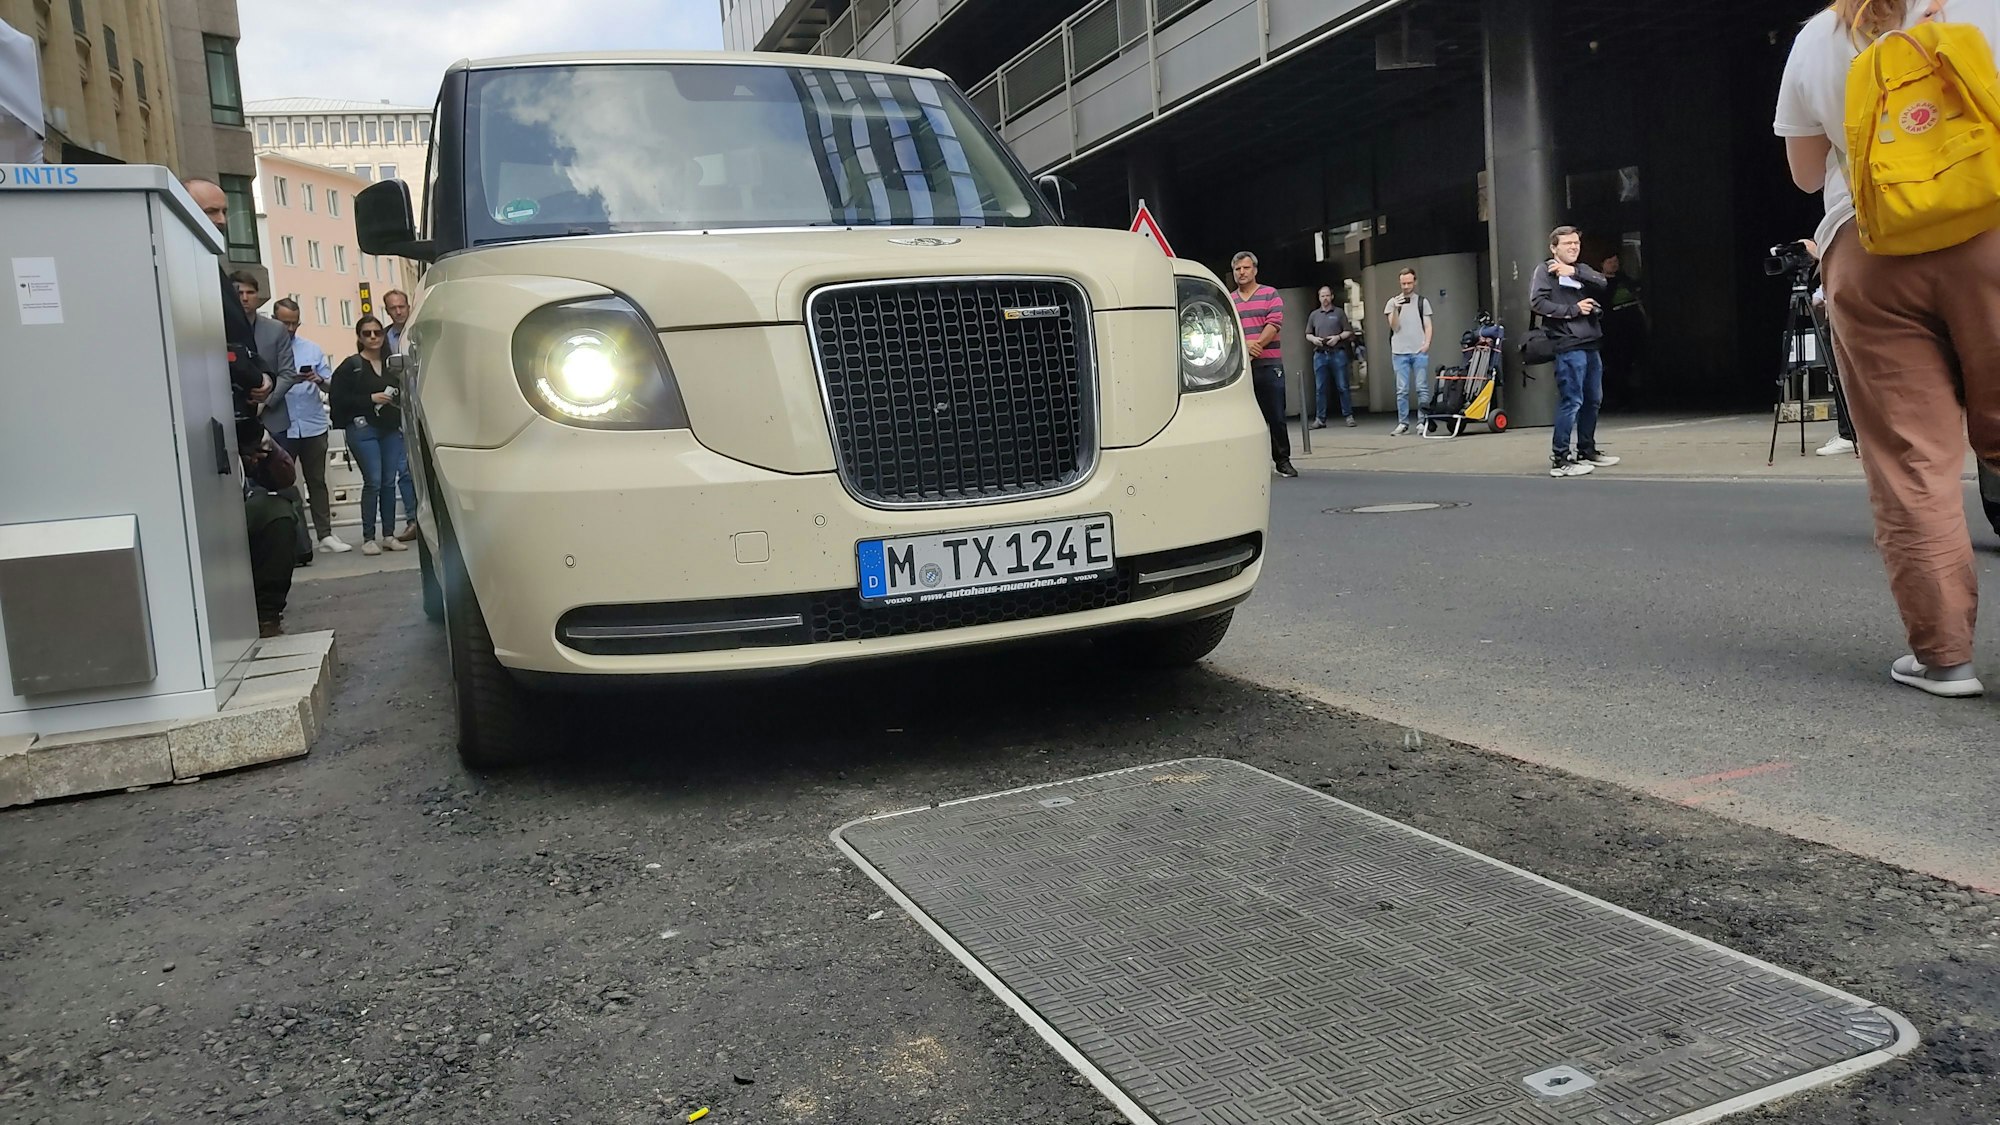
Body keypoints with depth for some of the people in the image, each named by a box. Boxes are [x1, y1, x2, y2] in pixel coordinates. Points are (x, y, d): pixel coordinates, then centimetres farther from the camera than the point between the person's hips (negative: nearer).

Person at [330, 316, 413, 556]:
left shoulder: (391, 363, 13)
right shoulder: (351, 366, -2)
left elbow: (400, 393, 26)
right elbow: (338, 399, -8)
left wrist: (399, 396, 4)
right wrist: (371, 399, -14)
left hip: (391, 429, 5)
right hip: (363, 429, -5)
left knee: (389, 482, 5)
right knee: (373, 482, -10)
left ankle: (389, 535, 11)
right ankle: (368, 538, -3)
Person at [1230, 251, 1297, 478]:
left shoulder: (1271, 295, 6)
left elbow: (1274, 324, -6)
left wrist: (1256, 345, -16)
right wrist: (1244, 345, -15)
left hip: (1269, 365, -2)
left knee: (1276, 416, 1)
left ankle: (1282, 460, 11)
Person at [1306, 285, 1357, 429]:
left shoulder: (1339, 312, 7)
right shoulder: (1314, 315, 14)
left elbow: (1348, 332, 5)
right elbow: (1307, 335, 16)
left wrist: (1338, 337, -12)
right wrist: (1314, 339, -5)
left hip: (1337, 353, -2)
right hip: (1320, 355, 2)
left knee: (1342, 387, -1)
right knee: (1320, 389, 2)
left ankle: (1348, 416, 5)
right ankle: (1320, 419, 5)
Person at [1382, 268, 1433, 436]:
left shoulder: (1422, 301, 11)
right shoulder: (1393, 302, 9)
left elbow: (1428, 326, 9)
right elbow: (1394, 327, 1)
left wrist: (1427, 343, -6)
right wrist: (1396, 309, -14)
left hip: (1420, 351, 0)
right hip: (1400, 352, 0)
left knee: (1422, 389, -2)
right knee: (1402, 390, -1)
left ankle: (1422, 422, 2)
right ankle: (1402, 423, 2)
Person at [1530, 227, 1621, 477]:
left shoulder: (1582, 270, 19)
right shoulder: (1545, 270, 0)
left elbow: (1602, 283, 0)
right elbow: (1537, 302, -14)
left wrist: (1574, 272, -13)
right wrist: (1573, 309, -12)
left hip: (1591, 345, 8)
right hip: (1568, 347, -8)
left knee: (1593, 400, 14)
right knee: (1572, 401, -12)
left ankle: (1587, 451, 26)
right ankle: (1560, 459, -8)